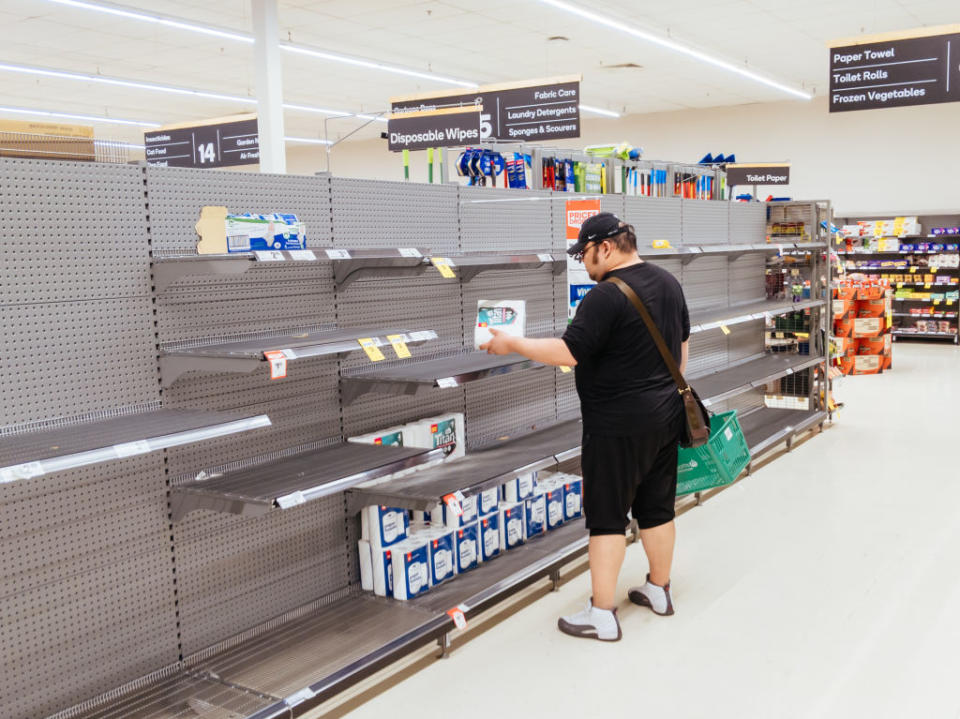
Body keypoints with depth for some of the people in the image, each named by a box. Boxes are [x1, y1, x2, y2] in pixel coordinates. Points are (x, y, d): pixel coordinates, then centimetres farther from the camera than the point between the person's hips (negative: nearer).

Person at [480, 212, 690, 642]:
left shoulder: (606, 296, -20)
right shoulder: (668, 283, 8)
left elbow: (568, 352, -22)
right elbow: (682, 343, 17)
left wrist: (511, 344, -12)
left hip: (618, 426, -8)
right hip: (665, 417, 9)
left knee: (607, 517, 0)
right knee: (657, 508, 18)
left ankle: (602, 616, 6)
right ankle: (659, 590, 32)